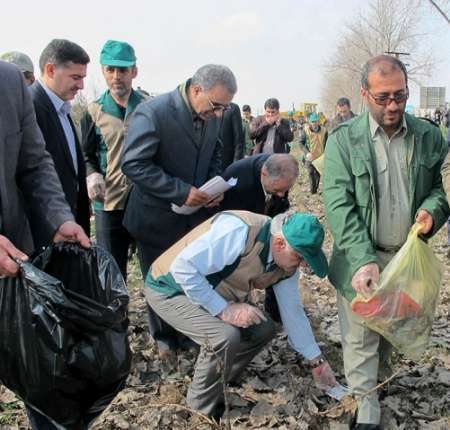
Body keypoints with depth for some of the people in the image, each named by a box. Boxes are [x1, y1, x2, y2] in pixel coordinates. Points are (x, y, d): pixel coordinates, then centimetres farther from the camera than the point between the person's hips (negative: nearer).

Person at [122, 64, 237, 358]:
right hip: (158, 218, -4)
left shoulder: (213, 116, -3)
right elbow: (134, 164, -24)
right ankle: (165, 338, 34)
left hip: (197, 212, 5)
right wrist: (181, 192, -25)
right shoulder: (152, 113, -23)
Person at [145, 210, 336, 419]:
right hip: (170, 289, -8)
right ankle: (204, 411, -3)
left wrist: (317, 362, 10)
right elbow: (183, 267, -35)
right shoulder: (239, 231, -35)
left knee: (263, 330, 2)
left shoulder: (287, 262, -7)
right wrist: (224, 309, -32)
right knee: (225, 335, -28)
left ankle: (216, 386, 18)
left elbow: (292, 311, 5)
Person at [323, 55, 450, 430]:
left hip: (408, 256, 3)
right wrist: (363, 260, -24)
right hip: (362, 257, -3)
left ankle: (379, 371, 44)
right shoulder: (344, 140, -9)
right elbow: (338, 205, -14)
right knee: (360, 335, 6)